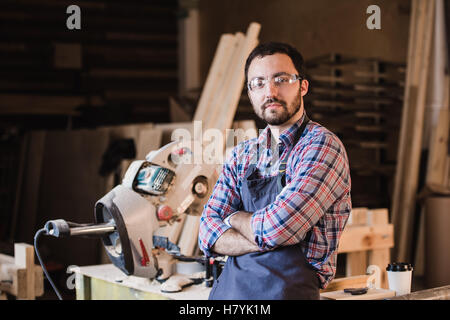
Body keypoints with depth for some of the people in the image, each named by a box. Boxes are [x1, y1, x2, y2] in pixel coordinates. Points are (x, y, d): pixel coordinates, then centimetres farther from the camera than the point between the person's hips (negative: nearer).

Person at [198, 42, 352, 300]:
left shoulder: (323, 146, -11)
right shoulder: (241, 155, 8)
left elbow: (279, 227, -21)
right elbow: (209, 233, 0)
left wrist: (236, 218, -2)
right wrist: (266, 239, -16)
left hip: (288, 289, -5)